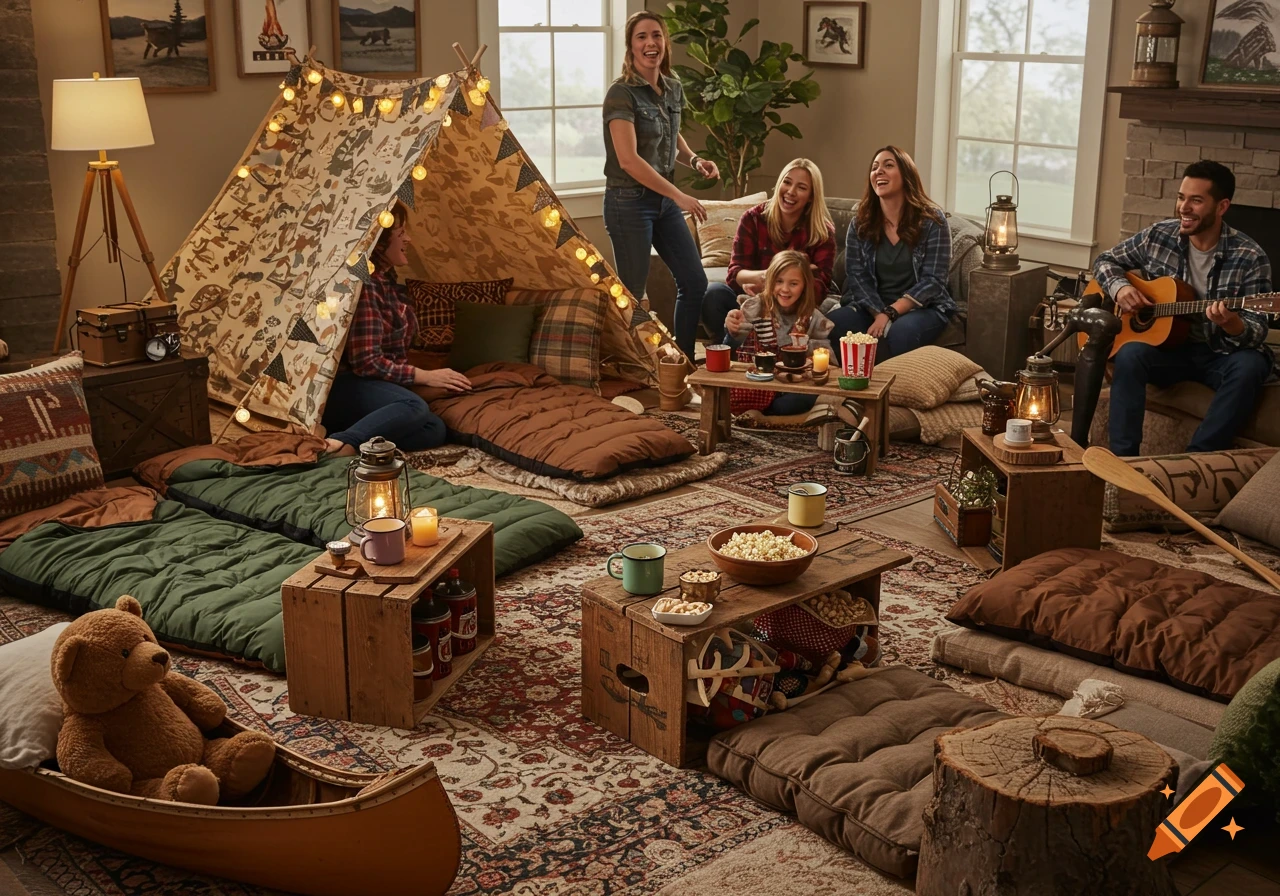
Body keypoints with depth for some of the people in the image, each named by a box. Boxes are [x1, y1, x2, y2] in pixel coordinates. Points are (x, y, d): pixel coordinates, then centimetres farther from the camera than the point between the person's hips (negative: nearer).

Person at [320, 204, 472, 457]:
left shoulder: (391, 284, 15)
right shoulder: (364, 284, -14)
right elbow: (366, 362, -18)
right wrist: (425, 376, -14)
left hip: (373, 386, 9)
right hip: (342, 386, -9)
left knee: (434, 430, -20)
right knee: (414, 408, -35)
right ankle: (342, 445, -42)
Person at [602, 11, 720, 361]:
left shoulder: (674, 90, 6)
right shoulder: (622, 93, -16)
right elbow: (628, 160, -24)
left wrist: (694, 159, 3)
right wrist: (679, 196, -25)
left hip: (664, 199, 7)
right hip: (629, 202, -7)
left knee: (695, 283, 8)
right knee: (632, 293, 0)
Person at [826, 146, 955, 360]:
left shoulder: (932, 221, -4)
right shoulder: (860, 224, 6)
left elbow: (933, 280, -10)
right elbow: (856, 276, -1)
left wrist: (890, 313, -20)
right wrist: (880, 314, -19)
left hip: (922, 308, -3)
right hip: (871, 307, 3)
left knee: (898, 334, -38)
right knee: (831, 326, -28)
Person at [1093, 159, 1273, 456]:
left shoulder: (1250, 258, -12)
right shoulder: (1158, 236, -3)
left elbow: (1258, 331, -15)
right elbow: (1106, 260, 11)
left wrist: (1232, 324, -40)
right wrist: (1119, 287, -12)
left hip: (1220, 354, -1)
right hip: (1166, 346, 2)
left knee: (1249, 366, -34)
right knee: (1130, 354, -30)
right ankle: (1122, 457, -30)